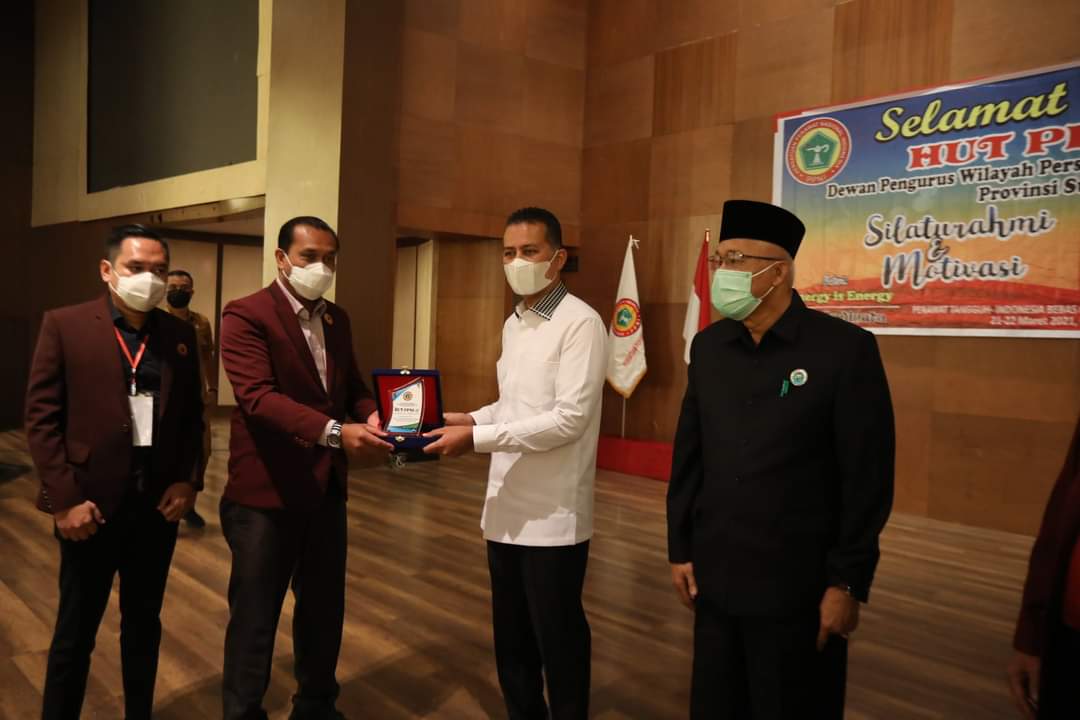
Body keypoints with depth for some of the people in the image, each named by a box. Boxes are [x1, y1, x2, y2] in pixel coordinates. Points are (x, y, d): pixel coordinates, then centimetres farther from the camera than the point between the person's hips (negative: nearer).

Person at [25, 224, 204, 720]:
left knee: (144, 624, 16)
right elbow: (41, 417, -6)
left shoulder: (180, 335, 6)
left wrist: (188, 480, -2)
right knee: (75, 632, 11)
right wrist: (63, 499, -11)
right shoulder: (64, 325, -4)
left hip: (158, 503, 3)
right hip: (91, 503, -3)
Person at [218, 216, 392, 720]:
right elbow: (258, 396, -24)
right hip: (266, 493, -7)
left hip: (326, 488, 7)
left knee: (324, 608, 19)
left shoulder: (336, 319, 11)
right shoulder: (246, 315, -12)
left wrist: (370, 414, -11)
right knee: (255, 617, 9)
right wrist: (334, 432, -36)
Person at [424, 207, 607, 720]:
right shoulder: (513, 325, 12)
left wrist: (477, 438, -21)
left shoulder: (580, 323, -13)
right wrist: (471, 419, 2)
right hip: (507, 507, 8)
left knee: (558, 641, 8)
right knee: (511, 639, 19)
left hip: (553, 516, -7)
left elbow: (569, 419, -20)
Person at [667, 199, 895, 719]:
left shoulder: (846, 349, -11)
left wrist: (848, 583, -11)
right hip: (714, 580, 5)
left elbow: (867, 480, -11)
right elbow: (687, 456, 7)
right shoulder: (708, 346, 4)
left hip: (800, 590, -4)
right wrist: (680, 549, 7)